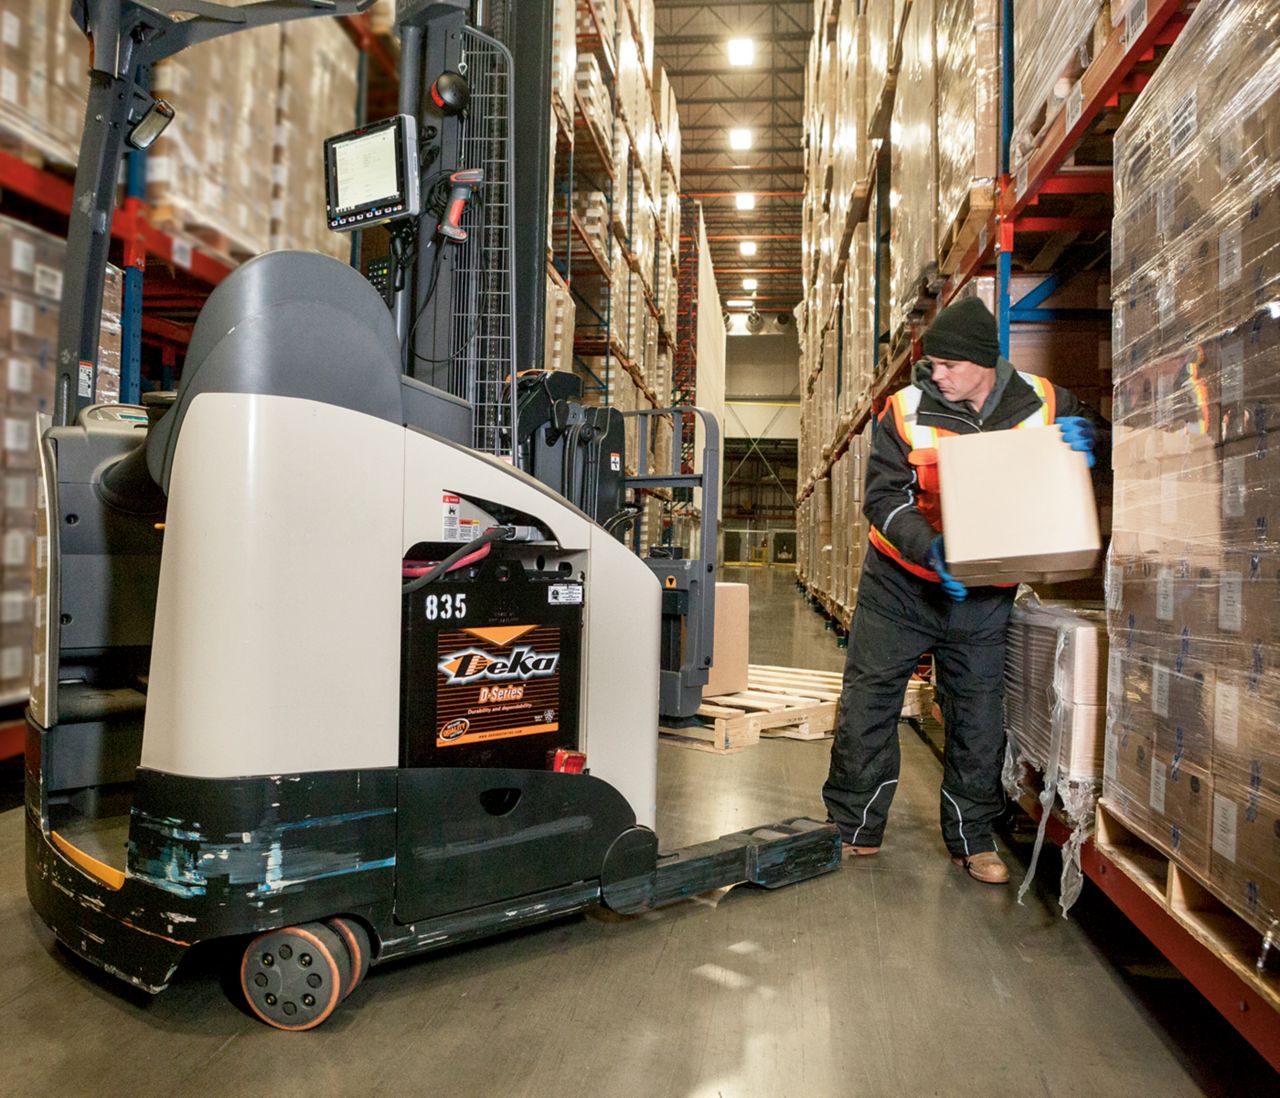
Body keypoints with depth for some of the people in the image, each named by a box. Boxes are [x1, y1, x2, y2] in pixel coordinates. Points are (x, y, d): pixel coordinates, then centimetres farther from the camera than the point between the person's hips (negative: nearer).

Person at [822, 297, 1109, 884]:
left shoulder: (1042, 403, -5)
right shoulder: (907, 411, -11)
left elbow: (1101, 435, 9)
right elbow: (882, 498, -14)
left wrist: (1084, 436, -17)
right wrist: (930, 547, -32)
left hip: (985, 594, 1)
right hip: (902, 582, -1)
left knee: (979, 714, 7)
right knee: (867, 701, 1)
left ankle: (972, 837, 26)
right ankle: (853, 827, 18)